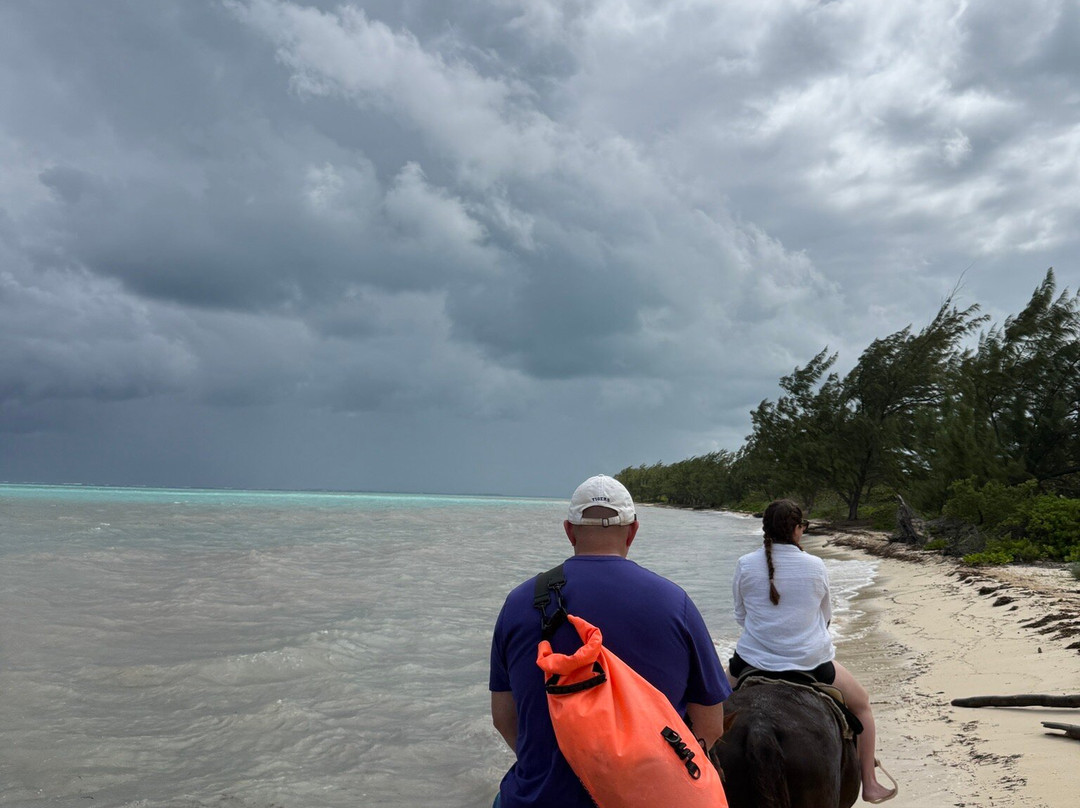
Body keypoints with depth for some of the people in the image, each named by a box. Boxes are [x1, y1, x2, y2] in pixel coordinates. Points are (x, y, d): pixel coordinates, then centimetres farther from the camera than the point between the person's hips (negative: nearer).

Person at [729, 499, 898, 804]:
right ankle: (870, 784, 31)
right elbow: (826, 616, 10)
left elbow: (740, 615, 6)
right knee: (861, 703, 26)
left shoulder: (745, 565, -7)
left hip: (754, 659, 1)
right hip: (812, 661, 0)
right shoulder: (816, 566, -6)